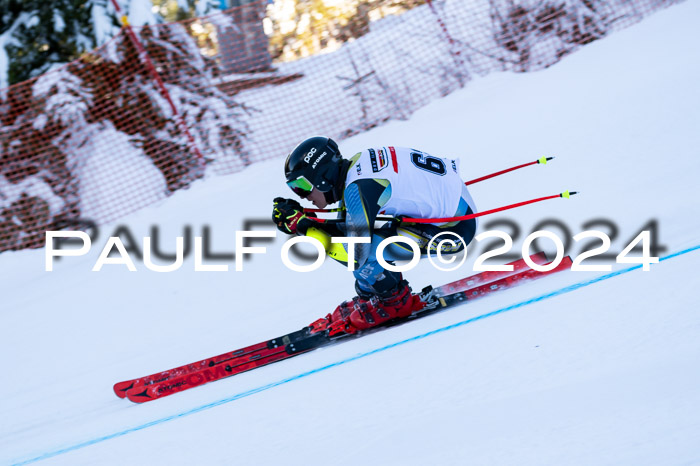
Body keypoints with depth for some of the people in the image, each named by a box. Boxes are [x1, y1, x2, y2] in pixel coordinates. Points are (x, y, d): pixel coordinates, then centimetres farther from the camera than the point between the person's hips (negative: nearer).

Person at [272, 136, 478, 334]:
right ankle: (369, 298, 17)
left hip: (454, 228, -10)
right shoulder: (353, 166, 5)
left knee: (362, 247, -17)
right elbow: (345, 228, 15)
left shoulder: (358, 188, -23)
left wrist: (301, 225, -16)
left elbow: (355, 256, -21)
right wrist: (302, 219, 3)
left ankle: (397, 301, 4)